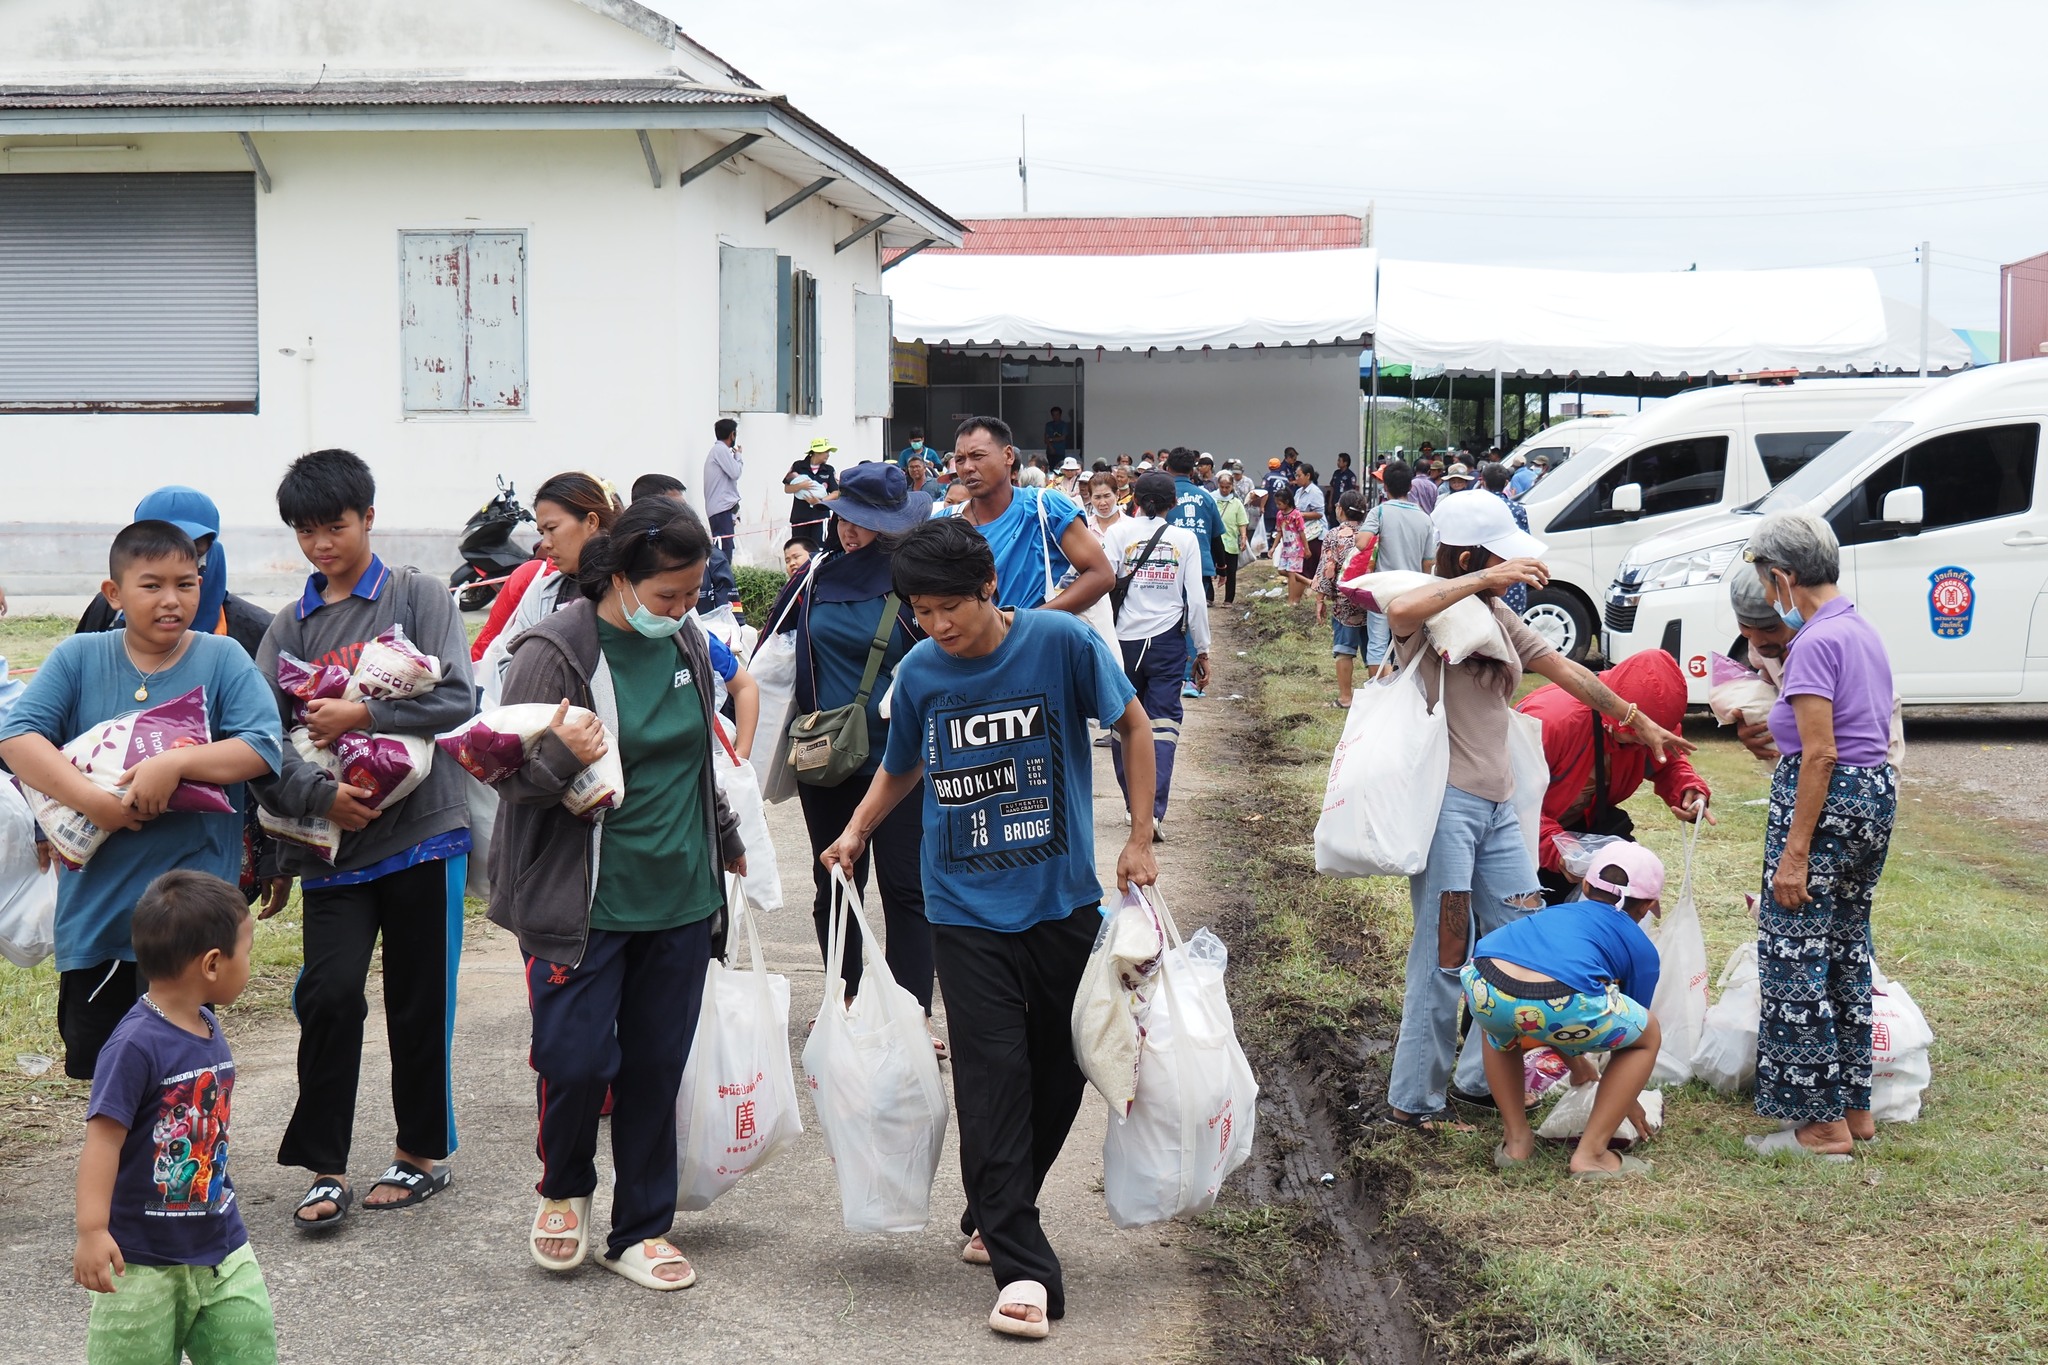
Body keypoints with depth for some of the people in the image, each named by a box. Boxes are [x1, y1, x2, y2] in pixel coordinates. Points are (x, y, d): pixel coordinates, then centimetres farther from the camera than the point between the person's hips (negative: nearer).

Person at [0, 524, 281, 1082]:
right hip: (93, 905, 2)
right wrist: (90, 799, -21)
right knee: (92, 1052, 13)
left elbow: (265, 746, -11)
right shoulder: (78, 657, 2)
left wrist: (175, 763, -24)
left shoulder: (222, 658, -2)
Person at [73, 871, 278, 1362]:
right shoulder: (136, 1044, -21)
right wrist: (92, 1231, -31)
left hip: (222, 1248, 8)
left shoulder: (206, 1028, 5)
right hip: (144, 1260, -7)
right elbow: (103, 1137, -25)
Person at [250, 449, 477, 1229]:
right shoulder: (291, 627, 11)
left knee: (419, 1003, 6)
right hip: (334, 843, 2)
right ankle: (325, 1168, 1)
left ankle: (423, 1153, 23)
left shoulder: (418, 597, 2)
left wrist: (361, 716, -16)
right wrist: (321, 795, -14)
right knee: (328, 993, -9)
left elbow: (457, 702, -9)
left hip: (421, 832, -2)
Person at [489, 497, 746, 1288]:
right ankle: (564, 1191, 23)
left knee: (657, 1068, 9)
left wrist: (726, 840, 34)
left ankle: (641, 1229, 22)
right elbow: (510, 777, -10)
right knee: (576, 1060, -7)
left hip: (679, 900, 5)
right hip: (583, 905, -5)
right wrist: (562, 757, -31)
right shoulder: (554, 652, -12)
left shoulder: (686, 646, 8)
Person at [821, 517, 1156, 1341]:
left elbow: (1133, 725, 2)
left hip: (1063, 900, 0)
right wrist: (854, 835, 7)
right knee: (993, 1079, -8)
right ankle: (1022, 1269, -7)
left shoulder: (1062, 643, -10)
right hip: (967, 908, 0)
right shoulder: (919, 673, -2)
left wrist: (1139, 838, -1)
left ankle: (994, 1216, 31)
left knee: (1057, 1072, 9)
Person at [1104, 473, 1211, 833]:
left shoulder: (1119, 532, -1)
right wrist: (1202, 651, 9)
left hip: (1124, 638, 0)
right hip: (1168, 641, 0)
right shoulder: (1185, 539, 2)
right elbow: (1195, 599, 1)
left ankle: (1134, 805, 21)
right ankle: (1153, 811, -15)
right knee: (1164, 722, -1)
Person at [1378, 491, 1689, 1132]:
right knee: (1445, 953, -8)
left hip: (1498, 804, 9)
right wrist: (1483, 580, -27)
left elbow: (1568, 672, 26)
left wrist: (1640, 723, 31)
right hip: (1444, 799, -9)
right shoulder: (1432, 613, -7)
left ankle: (1482, 1076, 20)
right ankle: (1412, 1102, 0)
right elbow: (1399, 609, -33)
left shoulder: (1498, 617, 19)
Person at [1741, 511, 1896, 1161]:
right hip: (1875, 794, 10)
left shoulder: (1815, 643, -16)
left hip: (1827, 803, -10)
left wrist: (1795, 854, -20)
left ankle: (1823, 1124, 2)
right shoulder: (1863, 631, 13)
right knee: (1846, 955, 17)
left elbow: (1821, 754, -20)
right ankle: (1855, 1107, 25)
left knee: (1796, 961, -3)